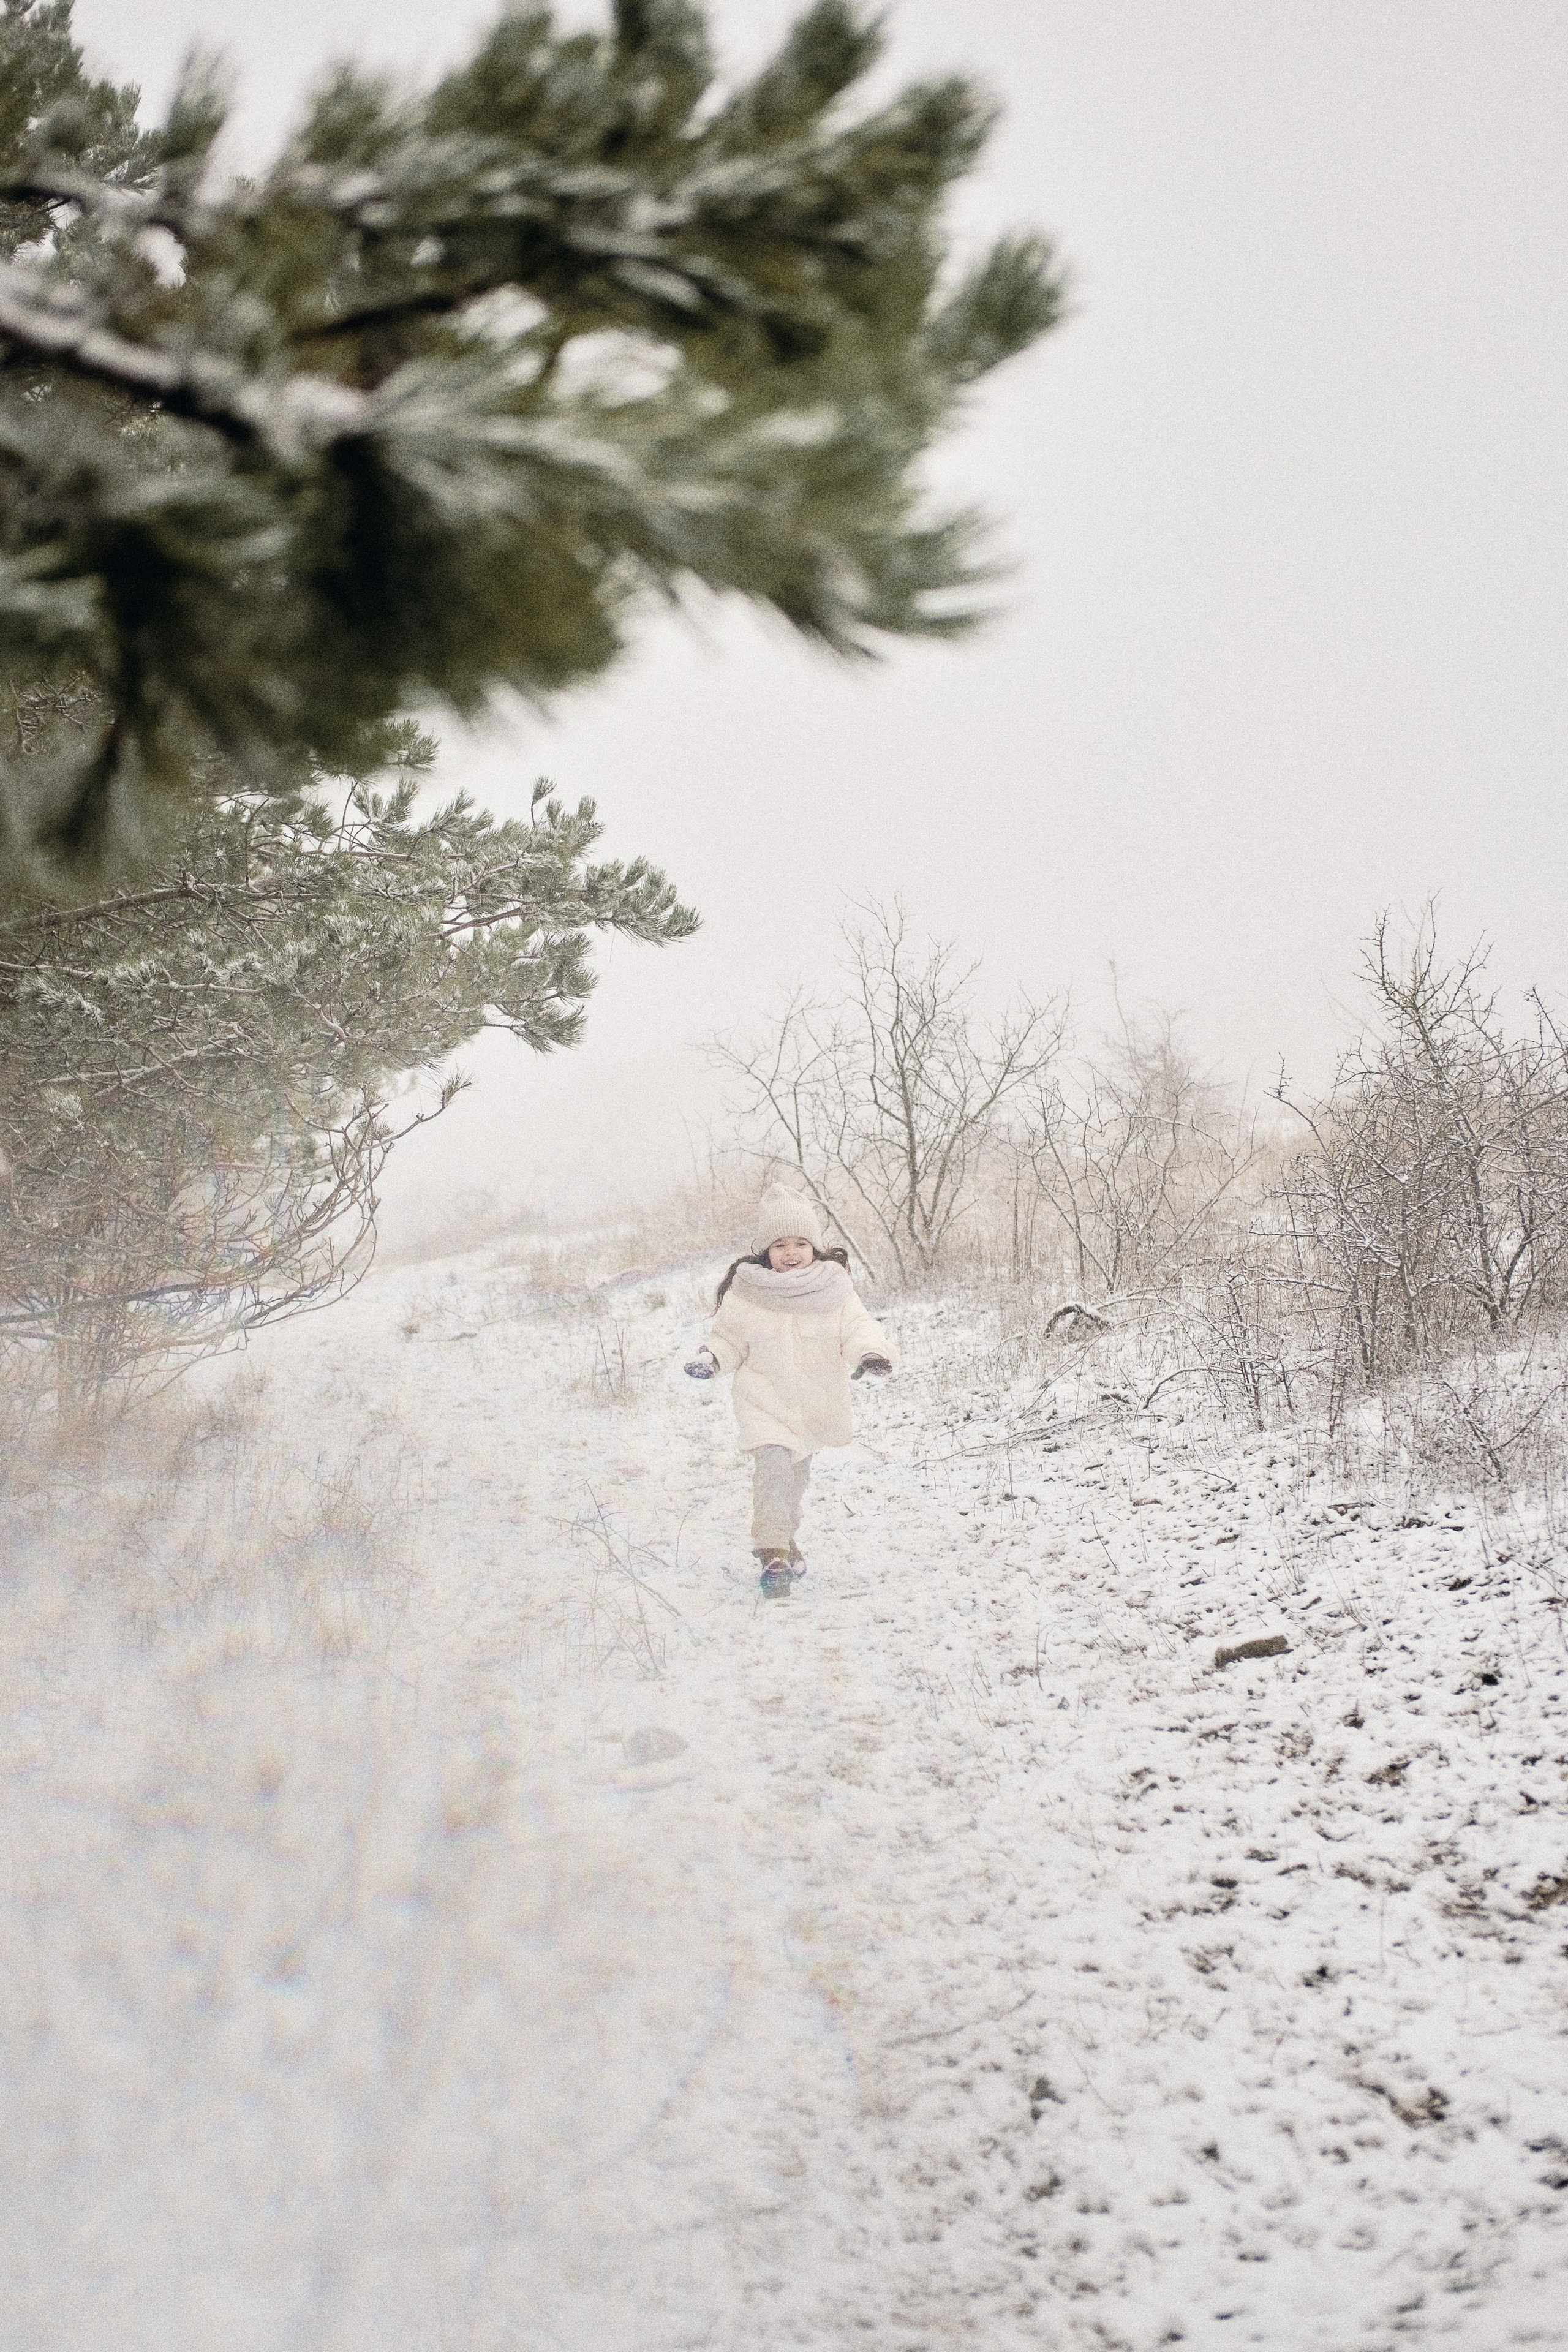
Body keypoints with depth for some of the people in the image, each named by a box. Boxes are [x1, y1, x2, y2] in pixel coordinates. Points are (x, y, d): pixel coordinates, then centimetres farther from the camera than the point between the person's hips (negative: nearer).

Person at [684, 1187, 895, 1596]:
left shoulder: (833, 1288, -4)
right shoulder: (745, 1295, -6)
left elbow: (856, 1326, -5)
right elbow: (728, 1336, 4)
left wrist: (869, 1351, -26)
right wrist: (709, 1358, -15)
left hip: (814, 1402, 3)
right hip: (765, 1401, -3)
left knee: (798, 1474, 19)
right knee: (773, 1466, -22)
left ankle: (783, 1539, 39)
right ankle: (774, 1551, -26)